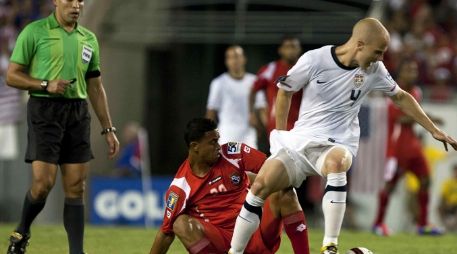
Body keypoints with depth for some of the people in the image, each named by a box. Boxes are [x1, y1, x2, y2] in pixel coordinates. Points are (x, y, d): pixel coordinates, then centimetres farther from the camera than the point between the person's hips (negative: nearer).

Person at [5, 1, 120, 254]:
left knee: (76, 188, 0)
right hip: (44, 110, -5)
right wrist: (46, 85, -15)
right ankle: (21, 234, 13)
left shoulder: (88, 38, 15)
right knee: (43, 182, -12)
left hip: (78, 112, 5)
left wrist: (108, 129, 16)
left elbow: (96, 88, 20)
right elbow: (12, 76, -1)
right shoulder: (35, 32, -1)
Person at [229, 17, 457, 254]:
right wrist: (281, 135, 6)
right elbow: (285, 91, 6)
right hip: (299, 140, 0)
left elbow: (401, 97, 14)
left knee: (335, 162, -38)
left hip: (337, 145, 0)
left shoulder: (374, 69, -3)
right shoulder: (315, 60, -11)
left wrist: (434, 130, 14)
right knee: (260, 185, -19)